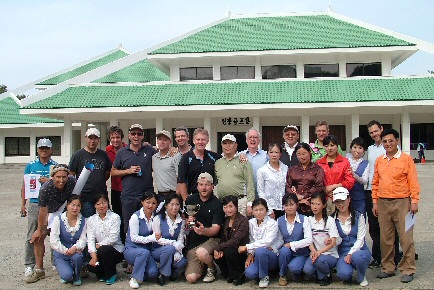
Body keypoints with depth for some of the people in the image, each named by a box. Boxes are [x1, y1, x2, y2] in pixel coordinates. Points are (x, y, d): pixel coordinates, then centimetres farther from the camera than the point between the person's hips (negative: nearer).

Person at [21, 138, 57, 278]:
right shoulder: (30, 166, 7)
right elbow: (24, 186, 9)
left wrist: (49, 181, -12)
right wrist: (23, 204, 5)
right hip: (34, 204, 0)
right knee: (32, 236, 3)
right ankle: (29, 265, 13)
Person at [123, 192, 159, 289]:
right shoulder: (135, 217, -10)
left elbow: (158, 235, -1)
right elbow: (134, 238, -14)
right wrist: (152, 238, -20)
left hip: (147, 250, 3)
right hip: (131, 250, -3)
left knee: (152, 273, -20)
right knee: (144, 252, -34)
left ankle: (136, 268, 12)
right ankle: (134, 278, -14)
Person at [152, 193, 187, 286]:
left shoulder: (181, 221, 2)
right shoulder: (158, 219, -10)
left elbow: (180, 240, -3)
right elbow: (158, 239, -13)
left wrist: (178, 252, -22)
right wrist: (174, 243, -23)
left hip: (172, 252, 3)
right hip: (157, 250, -3)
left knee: (182, 262, -27)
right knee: (169, 248, -35)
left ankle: (172, 271, 9)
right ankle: (162, 274, -12)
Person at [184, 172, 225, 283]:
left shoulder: (217, 204, -5)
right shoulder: (190, 200, 5)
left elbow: (215, 229, -12)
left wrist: (203, 231, -34)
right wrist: (187, 221, -15)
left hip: (210, 239, -3)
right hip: (193, 242, 3)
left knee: (201, 253, -37)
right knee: (191, 278, -12)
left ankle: (212, 269, -2)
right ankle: (203, 265, 24)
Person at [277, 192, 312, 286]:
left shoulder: (303, 219, -7)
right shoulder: (280, 221, 4)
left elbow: (309, 240, -16)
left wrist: (291, 245, -18)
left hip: (301, 253, -3)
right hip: (286, 253, 3)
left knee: (294, 267, -33)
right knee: (284, 250, -32)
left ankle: (297, 272, 7)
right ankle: (282, 275, -6)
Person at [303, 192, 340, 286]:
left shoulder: (330, 220, -5)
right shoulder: (309, 220, 5)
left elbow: (333, 242, -11)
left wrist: (319, 252, -27)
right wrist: (313, 251, -20)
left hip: (330, 255, -2)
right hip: (315, 253, 2)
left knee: (320, 260, -35)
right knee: (307, 270, -28)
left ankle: (327, 276, -2)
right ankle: (319, 273, 7)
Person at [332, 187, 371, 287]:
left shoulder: (358, 216, 0)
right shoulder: (332, 219, 2)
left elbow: (360, 239, -4)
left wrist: (351, 254, -18)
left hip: (358, 251, 0)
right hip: (342, 253, 0)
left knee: (357, 256, -37)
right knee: (343, 274, -31)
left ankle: (362, 278, -3)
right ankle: (347, 277, 9)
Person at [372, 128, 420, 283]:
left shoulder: (406, 159, -2)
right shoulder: (379, 161, 11)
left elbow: (413, 181, -4)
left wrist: (414, 201, -9)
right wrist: (375, 202, 9)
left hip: (402, 202, -4)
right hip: (383, 203, 4)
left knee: (405, 237, -1)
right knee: (385, 238, 10)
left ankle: (408, 270, 9)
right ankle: (387, 268, 21)